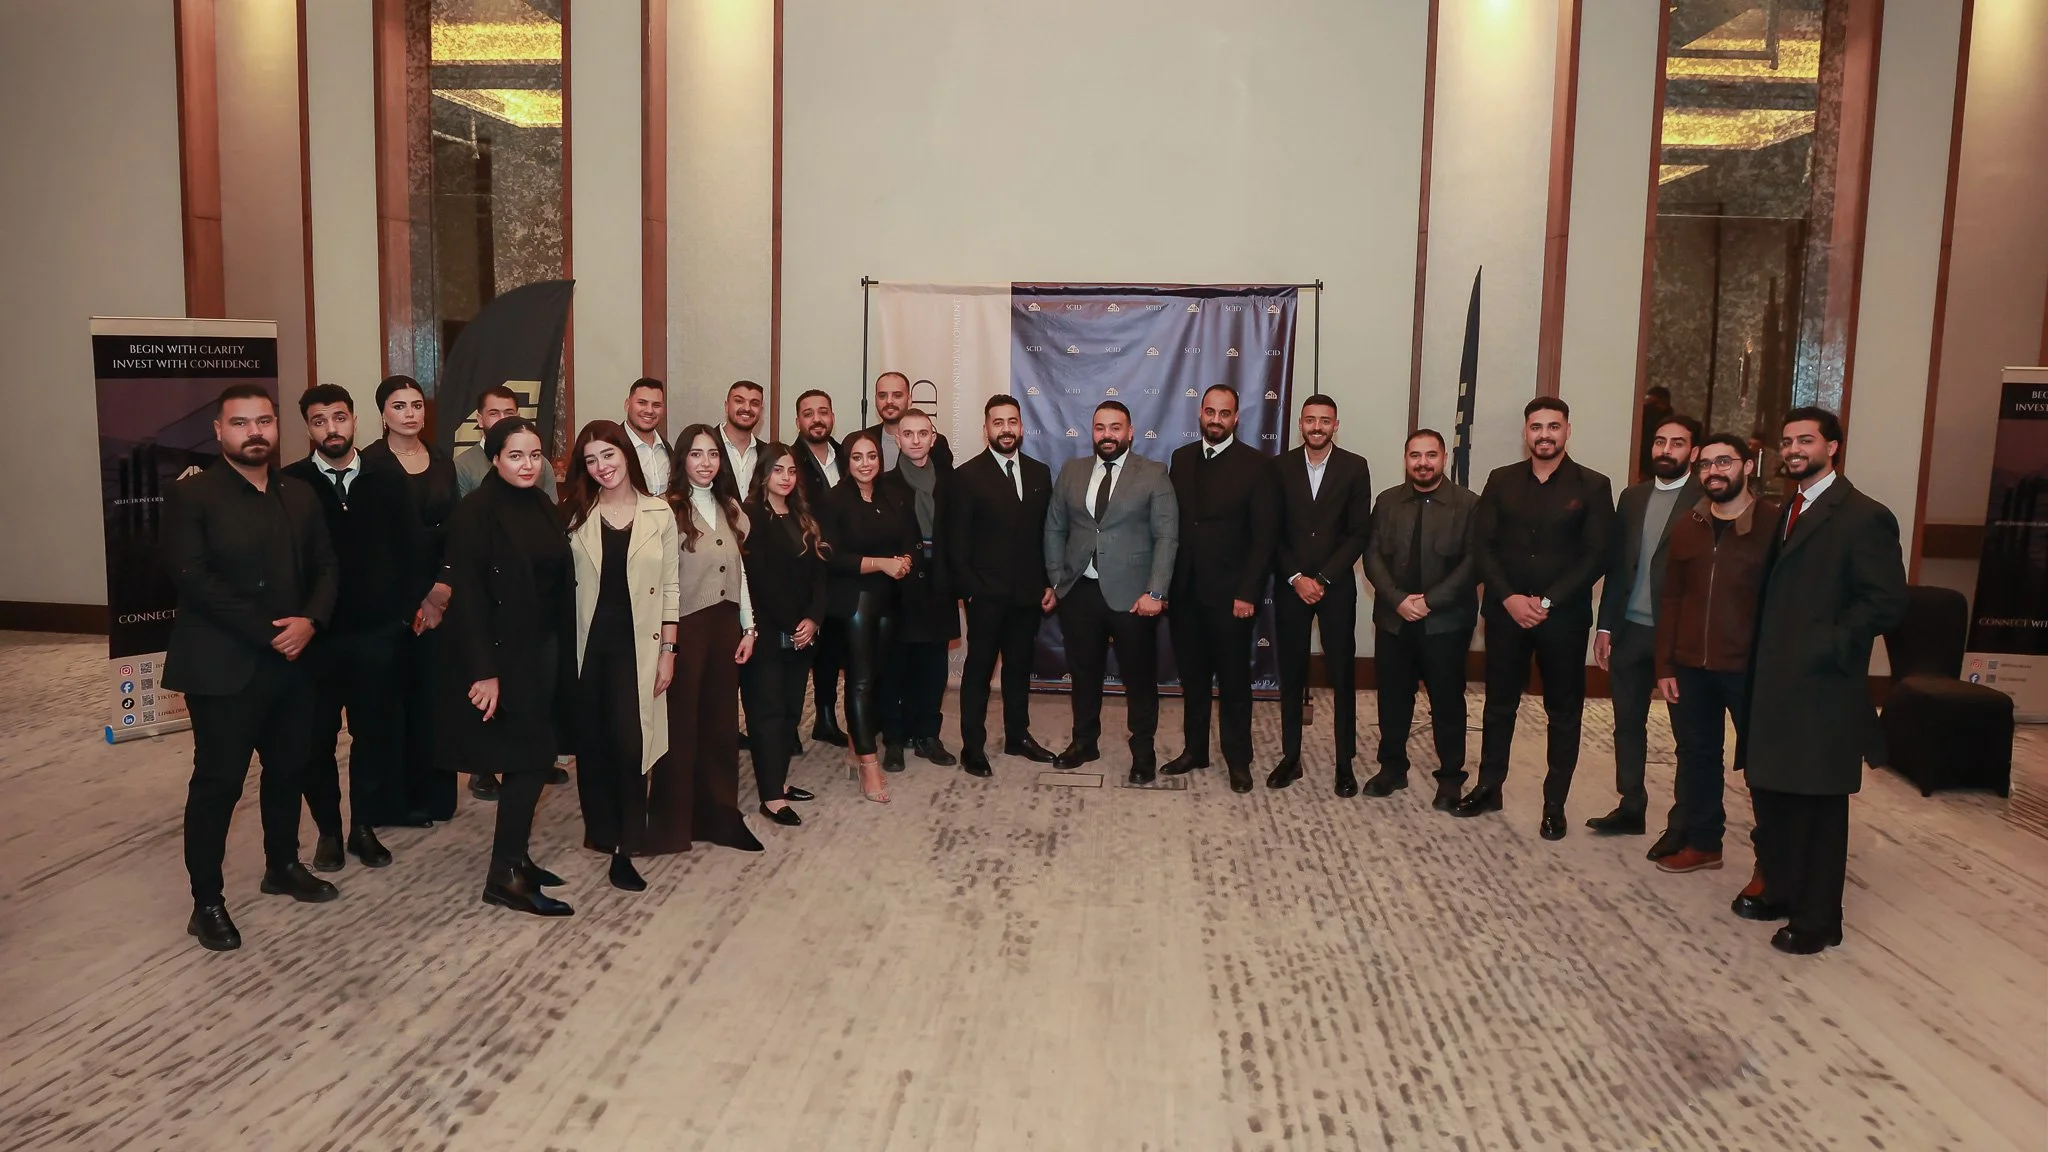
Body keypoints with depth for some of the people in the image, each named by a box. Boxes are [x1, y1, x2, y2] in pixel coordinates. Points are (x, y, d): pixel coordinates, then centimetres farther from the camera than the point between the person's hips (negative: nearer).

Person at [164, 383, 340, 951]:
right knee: (218, 782, 0)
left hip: (292, 663, 6)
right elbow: (194, 578, -16)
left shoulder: (301, 496, 11)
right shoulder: (191, 495, -7)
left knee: (288, 770, 15)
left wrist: (310, 621, -11)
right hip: (222, 668, -5)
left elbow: (324, 567, 9)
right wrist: (268, 632, -18)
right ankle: (206, 901, 11)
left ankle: (283, 866, 34)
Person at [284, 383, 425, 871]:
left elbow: (410, 549, 5)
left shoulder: (387, 481, 3)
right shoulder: (289, 484, -4)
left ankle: (364, 826, 23)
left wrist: (408, 606, -2)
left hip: (377, 631, 2)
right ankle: (328, 830, 24)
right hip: (315, 634, -1)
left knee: (374, 733, 9)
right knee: (317, 737, 9)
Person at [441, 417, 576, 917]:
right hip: (502, 650, -7)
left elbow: (559, 580, 9)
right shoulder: (475, 511, -13)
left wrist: (562, 652, 5)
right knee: (531, 757, -5)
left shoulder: (543, 506, 8)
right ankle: (504, 876, 4)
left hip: (544, 647, 7)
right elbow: (467, 595, -17)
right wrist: (483, 672, -21)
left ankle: (515, 857, 25)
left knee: (531, 755, 11)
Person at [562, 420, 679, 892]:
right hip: (588, 643, 2)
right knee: (592, 744, 8)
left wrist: (668, 651, -1)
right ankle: (601, 831, 26)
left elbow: (669, 588, 2)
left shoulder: (660, 513, 1)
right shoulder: (575, 514, 4)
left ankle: (624, 847, 2)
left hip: (637, 645, -2)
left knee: (630, 743, -7)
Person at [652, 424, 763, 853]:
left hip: (725, 623, 6)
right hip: (685, 625, -6)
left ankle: (720, 816, 22)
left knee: (721, 720, 11)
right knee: (681, 722, 3)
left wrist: (749, 628, 9)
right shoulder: (669, 509, -10)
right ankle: (671, 822, 16)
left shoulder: (730, 508, 11)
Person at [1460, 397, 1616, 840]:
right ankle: (1488, 787, 25)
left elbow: (1596, 556, -7)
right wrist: (1509, 597, -13)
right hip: (1506, 613, 2)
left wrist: (1547, 602, -15)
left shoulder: (1592, 486, -1)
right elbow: (1482, 545, 0)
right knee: (1499, 704, 11)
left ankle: (1555, 804, 16)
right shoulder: (1501, 481, 5)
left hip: (1564, 617, -2)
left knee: (1564, 712, 7)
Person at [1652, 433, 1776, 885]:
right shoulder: (1686, 526, 8)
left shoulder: (1775, 523, -6)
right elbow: (1670, 599, 9)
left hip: (1750, 667, -4)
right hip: (1690, 666, 5)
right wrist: (1665, 664, 5)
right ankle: (1702, 841, 29)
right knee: (1696, 756, 14)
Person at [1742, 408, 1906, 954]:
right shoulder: (1787, 511, 14)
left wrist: (1826, 648, -17)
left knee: (1818, 807, 3)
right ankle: (1779, 890, 30)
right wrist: (1760, 664, 7)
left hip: (1821, 690, -7)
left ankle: (1817, 920, 15)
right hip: (1774, 686, 7)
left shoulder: (1863, 517, -10)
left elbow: (1886, 602, -16)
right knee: (1771, 793, 15)